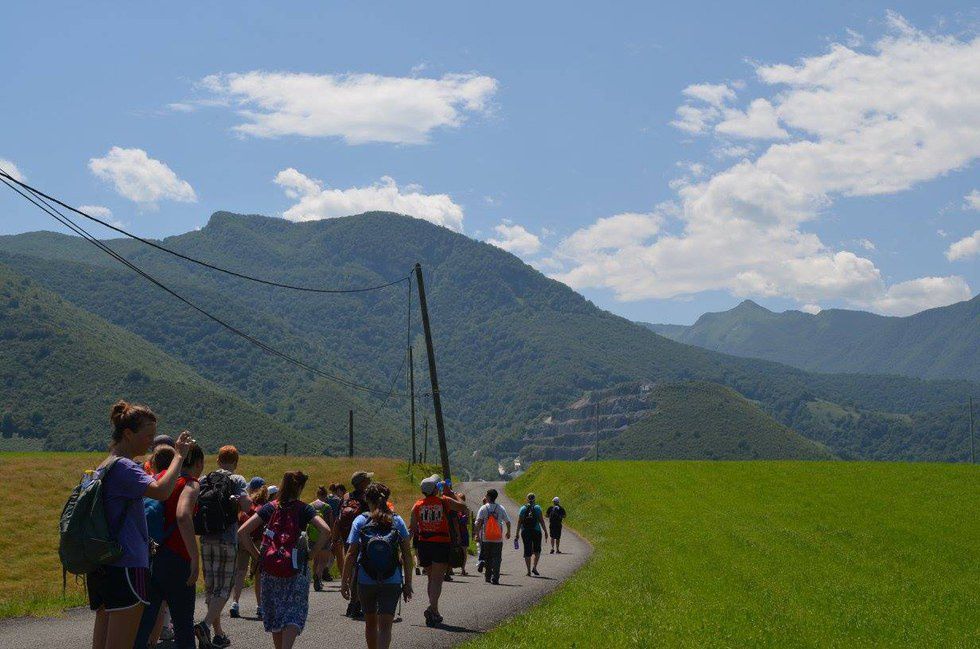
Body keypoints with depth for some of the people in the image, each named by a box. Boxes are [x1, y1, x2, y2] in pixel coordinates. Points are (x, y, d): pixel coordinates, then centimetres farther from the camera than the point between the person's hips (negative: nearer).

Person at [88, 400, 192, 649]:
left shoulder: (103, 468, 18)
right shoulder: (123, 467, -13)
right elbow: (161, 490, -28)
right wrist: (179, 455, -16)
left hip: (100, 569, 10)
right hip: (126, 565, -10)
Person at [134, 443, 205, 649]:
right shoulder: (190, 485, -6)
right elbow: (183, 516, -25)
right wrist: (195, 559, -24)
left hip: (148, 557, 5)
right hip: (175, 560, -5)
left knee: (143, 624, 2)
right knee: (183, 624, 10)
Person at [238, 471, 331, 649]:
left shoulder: (270, 508, 4)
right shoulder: (303, 509, 0)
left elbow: (242, 532, -4)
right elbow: (326, 531, -14)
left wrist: (257, 556, 4)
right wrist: (313, 554, -2)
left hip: (269, 569, 2)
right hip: (296, 569, -2)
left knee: (275, 613, 16)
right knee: (294, 614, -1)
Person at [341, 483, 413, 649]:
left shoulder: (360, 521, -2)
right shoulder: (397, 521, 1)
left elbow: (351, 554, -5)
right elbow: (407, 554, 0)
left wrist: (345, 582, 0)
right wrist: (408, 583, 6)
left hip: (365, 581, 1)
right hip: (392, 582, -1)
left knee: (370, 623, 20)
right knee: (385, 625, -3)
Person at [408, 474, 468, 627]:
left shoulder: (417, 505, 3)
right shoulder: (445, 501, -4)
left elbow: (412, 528, 4)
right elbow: (463, 507, 10)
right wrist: (452, 493, 16)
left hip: (423, 544, 3)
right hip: (441, 544, -3)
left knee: (431, 578, 18)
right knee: (437, 579, -5)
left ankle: (434, 613, 22)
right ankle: (432, 608, -26)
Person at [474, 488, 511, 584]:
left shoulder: (483, 508, -2)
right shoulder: (501, 508, 3)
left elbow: (479, 522, -11)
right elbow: (508, 521, 6)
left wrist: (477, 534, -7)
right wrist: (508, 532, 21)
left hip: (485, 538, 0)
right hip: (498, 538, 0)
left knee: (487, 558, 14)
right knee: (496, 558, 2)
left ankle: (488, 576, 17)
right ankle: (495, 578, -7)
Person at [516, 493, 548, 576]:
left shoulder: (523, 508, 3)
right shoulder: (537, 507, -2)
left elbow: (519, 522, -1)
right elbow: (541, 520, -6)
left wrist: (517, 533, 2)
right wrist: (545, 532, -1)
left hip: (525, 532, 1)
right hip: (536, 531, -1)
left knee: (527, 552, 6)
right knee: (537, 550, 15)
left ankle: (529, 571, 4)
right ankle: (534, 567, 0)